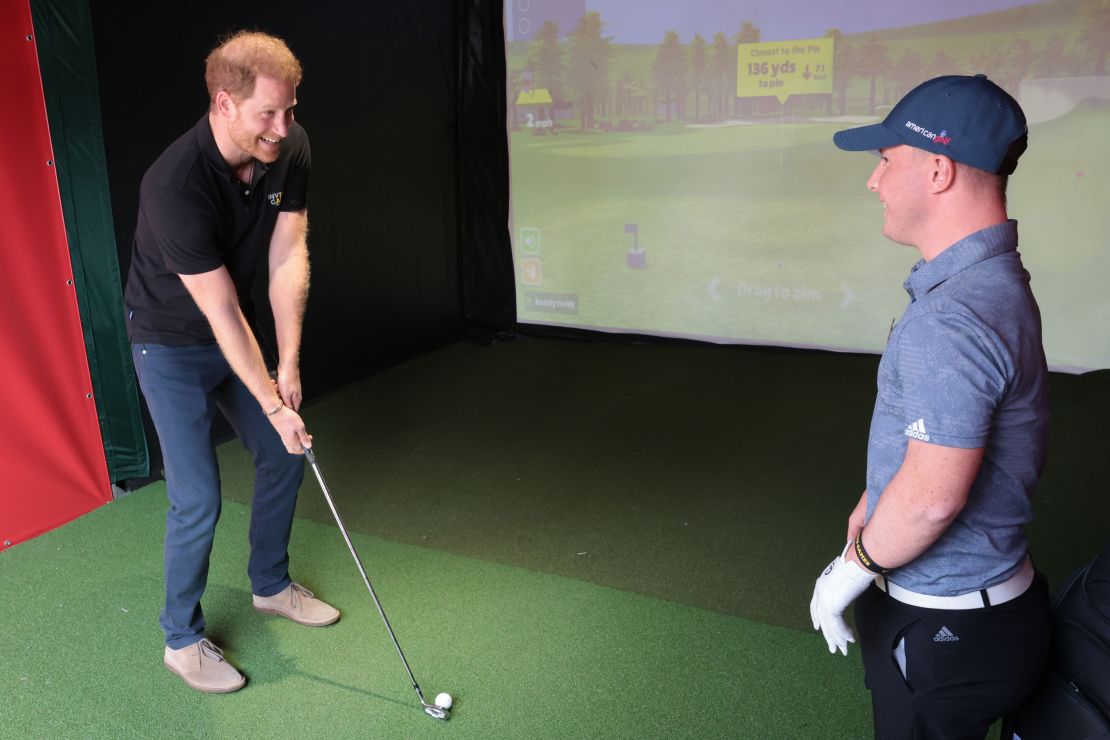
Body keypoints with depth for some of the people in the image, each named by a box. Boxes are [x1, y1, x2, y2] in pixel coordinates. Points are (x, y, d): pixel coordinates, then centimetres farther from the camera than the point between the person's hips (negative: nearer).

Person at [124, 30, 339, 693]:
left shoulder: (290, 148, -14)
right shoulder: (175, 185, -33)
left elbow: (287, 256, -13)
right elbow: (222, 311, -28)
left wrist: (289, 363, -18)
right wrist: (272, 402, -22)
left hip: (236, 335, 7)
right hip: (173, 346, -7)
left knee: (284, 454, 12)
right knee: (198, 499, -6)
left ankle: (272, 585, 35)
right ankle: (182, 638, 16)